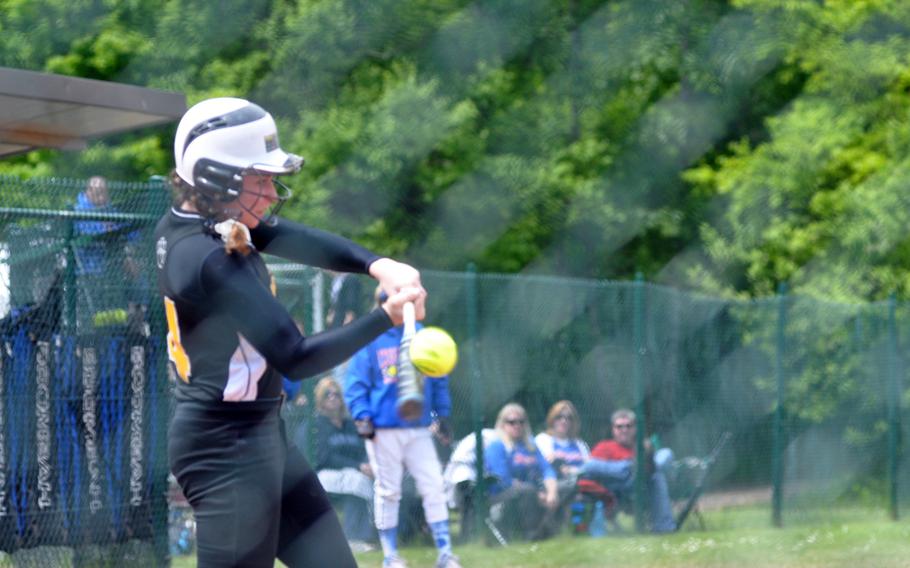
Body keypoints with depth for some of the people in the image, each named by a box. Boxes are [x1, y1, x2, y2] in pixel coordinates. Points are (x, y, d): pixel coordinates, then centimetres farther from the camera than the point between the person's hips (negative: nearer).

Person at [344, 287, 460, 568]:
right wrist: (362, 417, -13)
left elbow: (439, 380, 14)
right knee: (388, 492, 4)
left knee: (434, 487, -3)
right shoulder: (370, 340, -2)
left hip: (419, 428, 3)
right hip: (384, 429, -3)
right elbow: (356, 383, -4)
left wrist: (441, 414, 8)